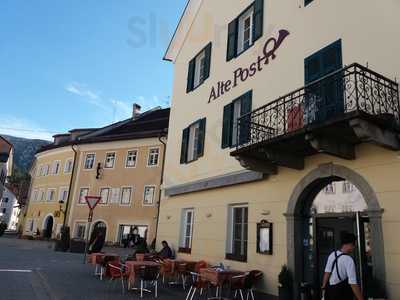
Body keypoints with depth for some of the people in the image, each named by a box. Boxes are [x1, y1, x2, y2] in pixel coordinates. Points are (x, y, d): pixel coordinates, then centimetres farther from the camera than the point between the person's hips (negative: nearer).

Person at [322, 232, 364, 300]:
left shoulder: (332, 255, 0)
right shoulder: (349, 260, -19)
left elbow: (327, 273, 3)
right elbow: (353, 284, -22)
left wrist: (323, 288, 9)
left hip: (329, 290, 6)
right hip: (342, 293, -6)